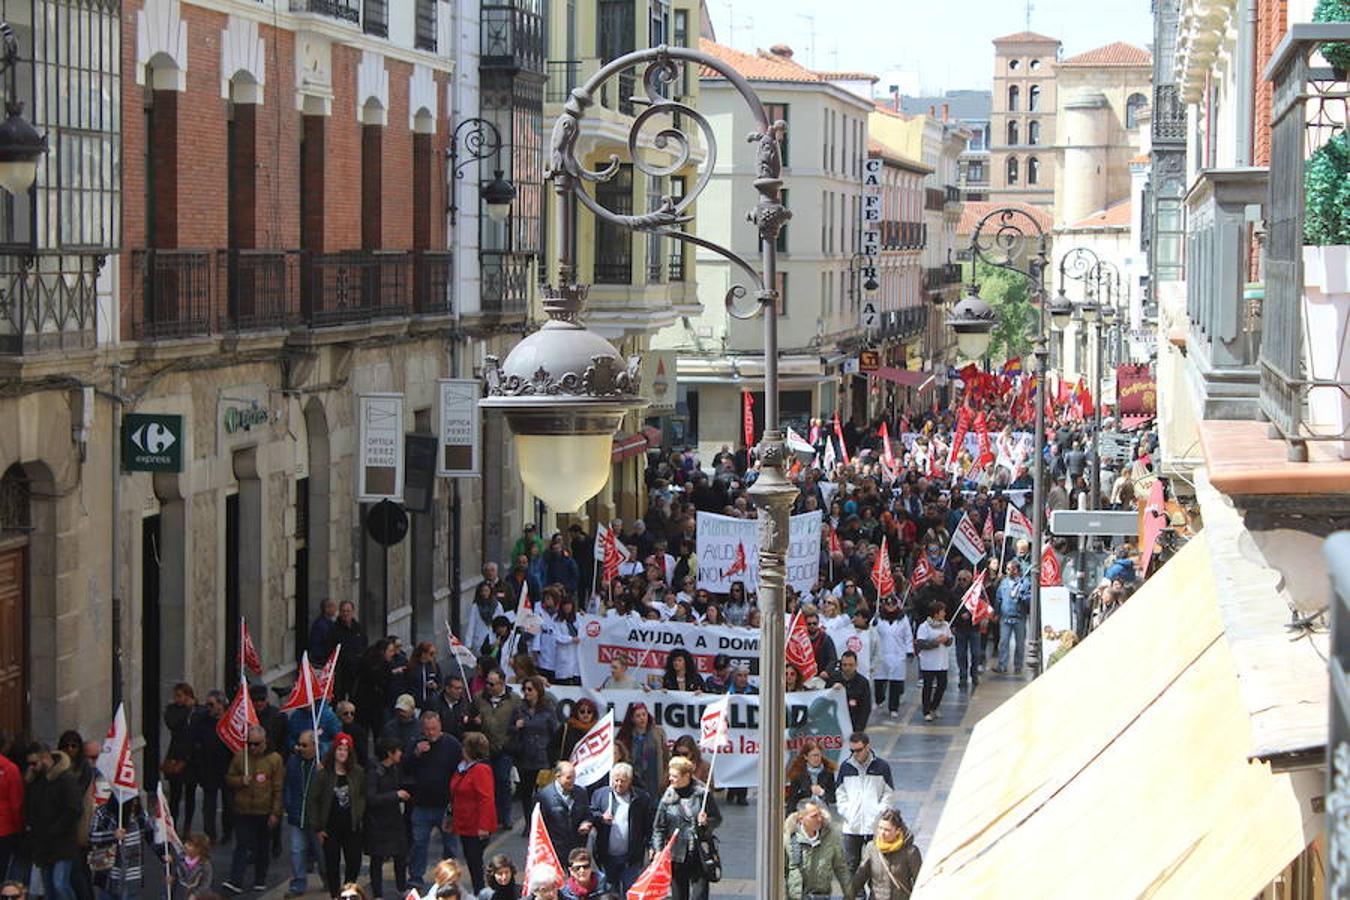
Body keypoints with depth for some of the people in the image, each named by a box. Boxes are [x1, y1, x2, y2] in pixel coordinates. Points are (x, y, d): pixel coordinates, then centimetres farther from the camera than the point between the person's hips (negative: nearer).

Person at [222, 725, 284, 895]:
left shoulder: (274, 759, -4)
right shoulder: (240, 756, 3)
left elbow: (278, 788, -4)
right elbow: (228, 779, 10)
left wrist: (275, 813, -8)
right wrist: (240, 781, -12)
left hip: (264, 812, -1)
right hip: (242, 810, 1)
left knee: (263, 848, 11)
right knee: (242, 845, -6)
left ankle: (260, 880, 23)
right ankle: (235, 881, -12)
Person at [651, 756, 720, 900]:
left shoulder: (702, 794, -3)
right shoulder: (667, 798, 1)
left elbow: (717, 819, 6)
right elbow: (658, 828, 5)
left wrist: (706, 822, -15)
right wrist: (658, 850, -5)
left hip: (699, 856, -2)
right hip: (677, 855, 2)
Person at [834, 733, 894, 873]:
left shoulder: (882, 766, -1)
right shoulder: (845, 767, 5)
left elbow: (888, 794, 4)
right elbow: (840, 793, 12)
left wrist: (878, 813, -8)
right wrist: (846, 811, -2)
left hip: (875, 827, -2)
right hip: (851, 827, 2)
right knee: (851, 865, 6)